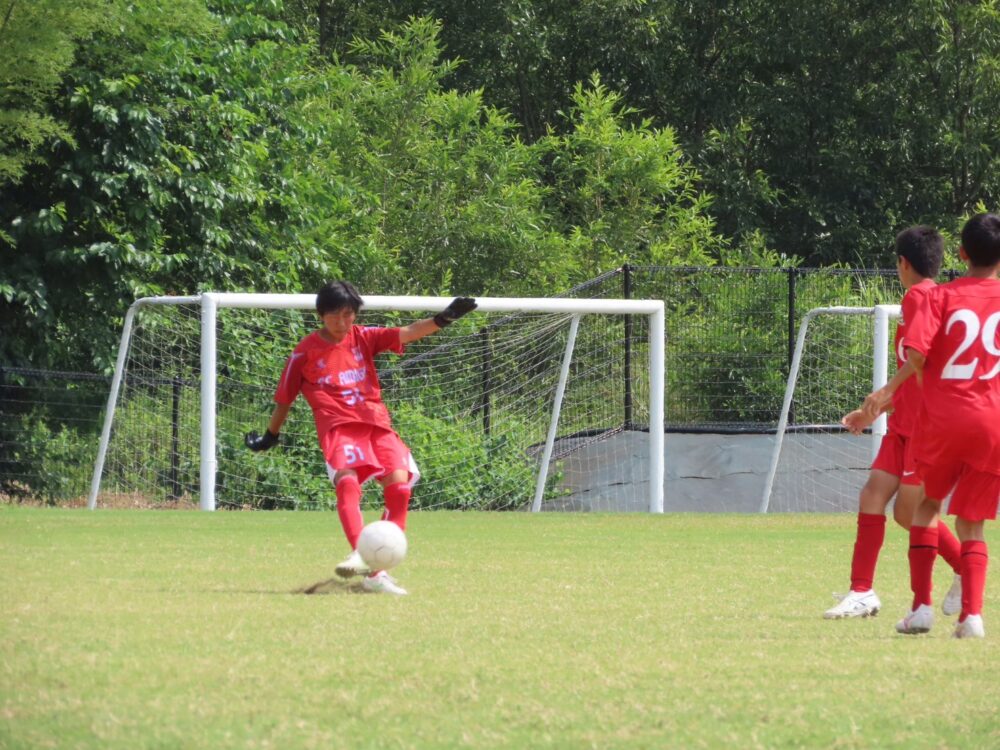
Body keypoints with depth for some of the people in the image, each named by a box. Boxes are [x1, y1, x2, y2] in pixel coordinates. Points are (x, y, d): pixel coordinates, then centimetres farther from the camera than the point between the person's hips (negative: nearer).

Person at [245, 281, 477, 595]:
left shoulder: (363, 338, 11)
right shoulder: (306, 351, 6)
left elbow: (406, 334, -1)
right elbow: (284, 398, 17)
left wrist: (442, 320, -17)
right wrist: (270, 435, 25)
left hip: (377, 422, 3)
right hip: (338, 425, -3)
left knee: (399, 482, -15)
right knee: (347, 481, -29)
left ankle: (379, 570, -9)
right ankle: (360, 555, -45)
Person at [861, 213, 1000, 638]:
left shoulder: (942, 297, -1)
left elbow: (917, 355, -13)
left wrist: (890, 389, 2)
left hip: (943, 417, -1)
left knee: (928, 505, 19)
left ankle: (921, 606, 9)